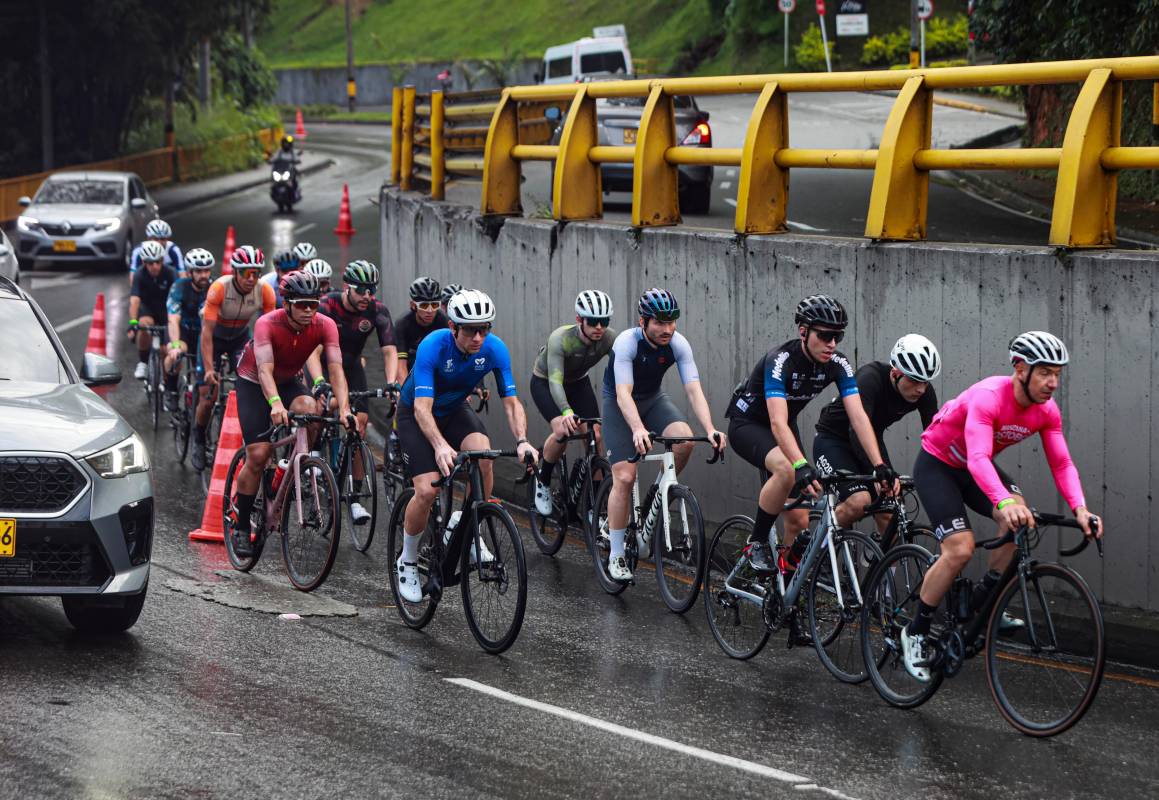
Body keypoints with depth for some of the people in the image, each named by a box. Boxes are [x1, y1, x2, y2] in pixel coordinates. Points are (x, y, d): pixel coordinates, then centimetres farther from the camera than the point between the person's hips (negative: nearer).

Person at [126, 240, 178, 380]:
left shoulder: (170, 274, -24)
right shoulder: (140, 275, -24)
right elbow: (134, 300, -35)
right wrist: (133, 322, -50)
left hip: (165, 308, 0)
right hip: (147, 307, 0)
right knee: (145, 324, -34)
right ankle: (142, 363, -16)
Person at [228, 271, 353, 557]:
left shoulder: (325, 326, -23)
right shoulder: (268, 324, -31)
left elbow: (335, 368, -31)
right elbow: (265, 369, -43)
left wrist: (344, 408, -47)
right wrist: (275, 404, -61)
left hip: (289, 382, 3)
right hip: (253, 383, -3)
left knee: (310, 410, -32)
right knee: (258, 455, -13)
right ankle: (240, 525, 3)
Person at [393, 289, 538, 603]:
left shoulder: (494, 349, -22)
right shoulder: (433, 347, -33)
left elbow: (511, 401, -19)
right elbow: (422, 407, -40)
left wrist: (522, 441, -37)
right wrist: (440, 445, -57)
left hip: (455, 410, 3)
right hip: (416, 414, -3)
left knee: (483, 455, -29)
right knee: (427, 491, -19)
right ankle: (407, 561, 6)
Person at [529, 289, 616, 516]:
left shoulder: (610, 338, -26)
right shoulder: (561, 339, -38)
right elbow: (555, 380, -47)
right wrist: (566, 411, -64)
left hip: (578, 382, 4)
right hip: (544, 383, -4)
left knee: (595, 437, -13)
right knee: (562, 430, -27)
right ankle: (543, 481, -1)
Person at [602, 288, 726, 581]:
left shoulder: (678, 344, -19)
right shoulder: (627, 342, -30)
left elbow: (694, 390, -25)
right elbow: (623, 394, -39)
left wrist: (710, 429, -42)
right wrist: (638, 430, -56)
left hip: (653, 399, 3)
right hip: (619, 404, -3)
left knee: (685, 439, -27)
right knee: (624, 478, -14)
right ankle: (616, 555, -3)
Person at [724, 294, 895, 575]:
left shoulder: (838, 365, -17)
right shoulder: (780, 361, -34)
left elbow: (858, 416, -23)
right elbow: (778, 423, -44)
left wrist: (880, 466, -35)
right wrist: (802, 466, -58)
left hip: (785, 427, 6)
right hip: (747, 423, -6)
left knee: (799, 521, -5)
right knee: (786, 470, -37)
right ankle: (758, 542, -16)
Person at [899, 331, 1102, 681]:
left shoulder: (1046, 411, -14)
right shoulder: (988, 397, -35)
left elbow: (1062, 464, -13)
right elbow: (978, 458, -47)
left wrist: (1080, 508, -31)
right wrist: (1004, 501, -63)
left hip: (975, 467, 6)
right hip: (936, 465, -6)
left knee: (1018, 518, -22)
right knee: (960, 549, -21)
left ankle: (983, 602, -4)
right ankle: (916, 632, -2)